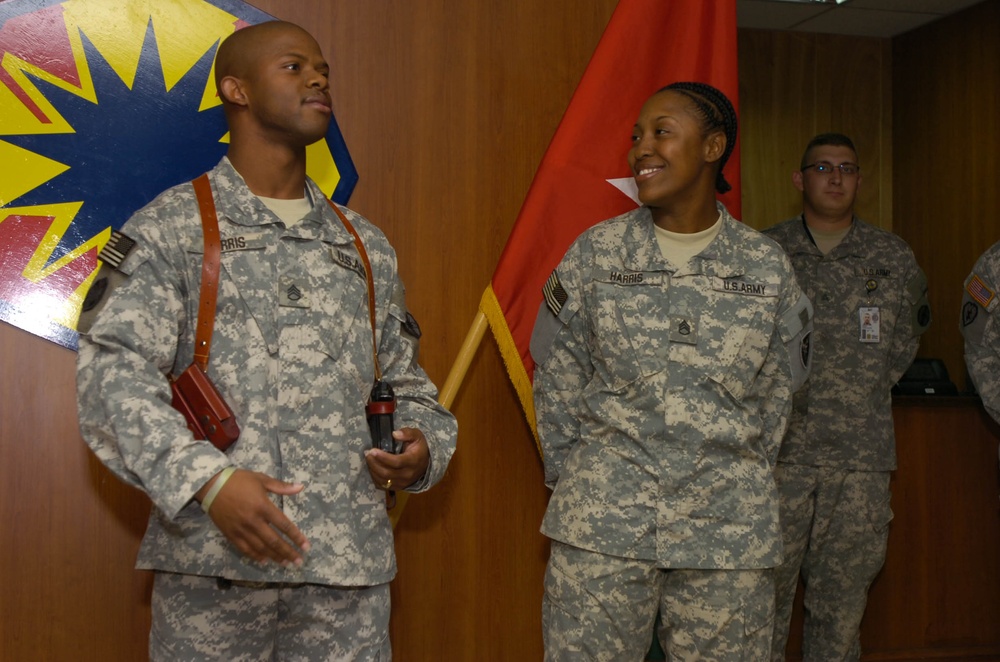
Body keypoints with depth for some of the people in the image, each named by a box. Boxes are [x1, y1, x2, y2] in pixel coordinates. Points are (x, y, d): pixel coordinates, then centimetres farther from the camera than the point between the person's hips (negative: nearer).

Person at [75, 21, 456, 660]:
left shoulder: (366, 246, 17)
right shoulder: (173, 226, 3)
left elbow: (404, 382, 22)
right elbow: (114, 374, -7)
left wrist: (424, 443, 0)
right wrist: (207, 480, -20)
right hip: (213, 558, -3)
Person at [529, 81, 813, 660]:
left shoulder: (767, 266, 4)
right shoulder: (597, 253, 3)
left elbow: (776, 392, 11)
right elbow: (558, 382, 7)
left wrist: (739, 477, 8)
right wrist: (575, 482, 4)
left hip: (729, 527, 1)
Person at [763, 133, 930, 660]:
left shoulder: (894, 257, 10)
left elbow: (909, 330, 24)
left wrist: (873, 383, 16)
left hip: (862, 457, 2)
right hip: (779, 447, -2)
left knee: (843, 595, 7)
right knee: (766, 588, -1)